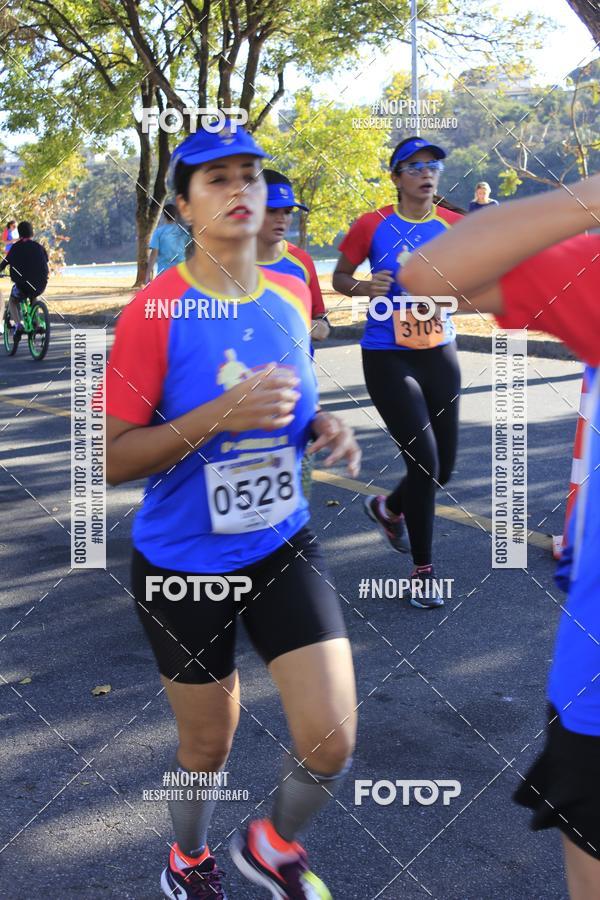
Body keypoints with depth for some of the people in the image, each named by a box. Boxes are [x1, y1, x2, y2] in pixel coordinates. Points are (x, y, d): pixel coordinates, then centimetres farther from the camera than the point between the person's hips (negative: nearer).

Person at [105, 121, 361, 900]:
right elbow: (115, 460, -17)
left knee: (331, 742, -2)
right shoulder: (154, 312, -17)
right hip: (184, 563, -4)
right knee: (207, 748, 14)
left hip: (284, 547, 4)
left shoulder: (291, 295, 0)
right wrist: (221, 415, -30)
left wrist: (323, 426, -6)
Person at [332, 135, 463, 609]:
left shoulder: (453, 225, 1)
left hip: (440, 355, 4)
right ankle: (422, 570, 5)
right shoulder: (373, 226, -8)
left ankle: (388, 509, 43)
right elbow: (339, 277, 4)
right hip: (388, 357, -4)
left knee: (443, 468, 9)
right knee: (425, 461, -12)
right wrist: (364, 287, -17)